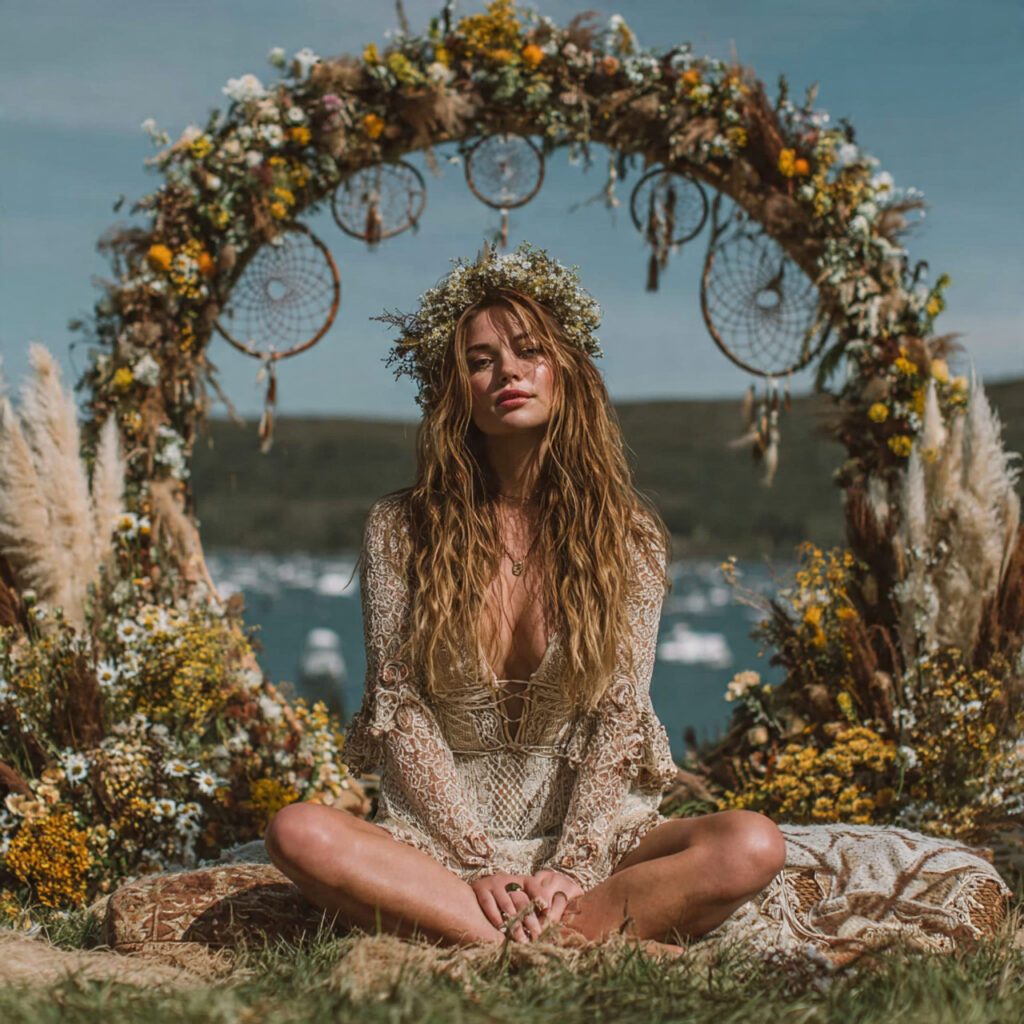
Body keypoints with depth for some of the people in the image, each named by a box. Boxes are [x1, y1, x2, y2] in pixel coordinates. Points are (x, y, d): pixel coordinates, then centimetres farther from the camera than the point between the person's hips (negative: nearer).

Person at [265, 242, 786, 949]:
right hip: (441, 835, 0)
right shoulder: (400, 531, 1)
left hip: (585, 832, 1)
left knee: (752, 847, -27)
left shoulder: (629, 536, 2)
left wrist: (571, 867, -16)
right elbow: (401, 712, -4)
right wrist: (477, 864, -14)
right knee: (299, 834, -31)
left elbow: (620, 719, -3)